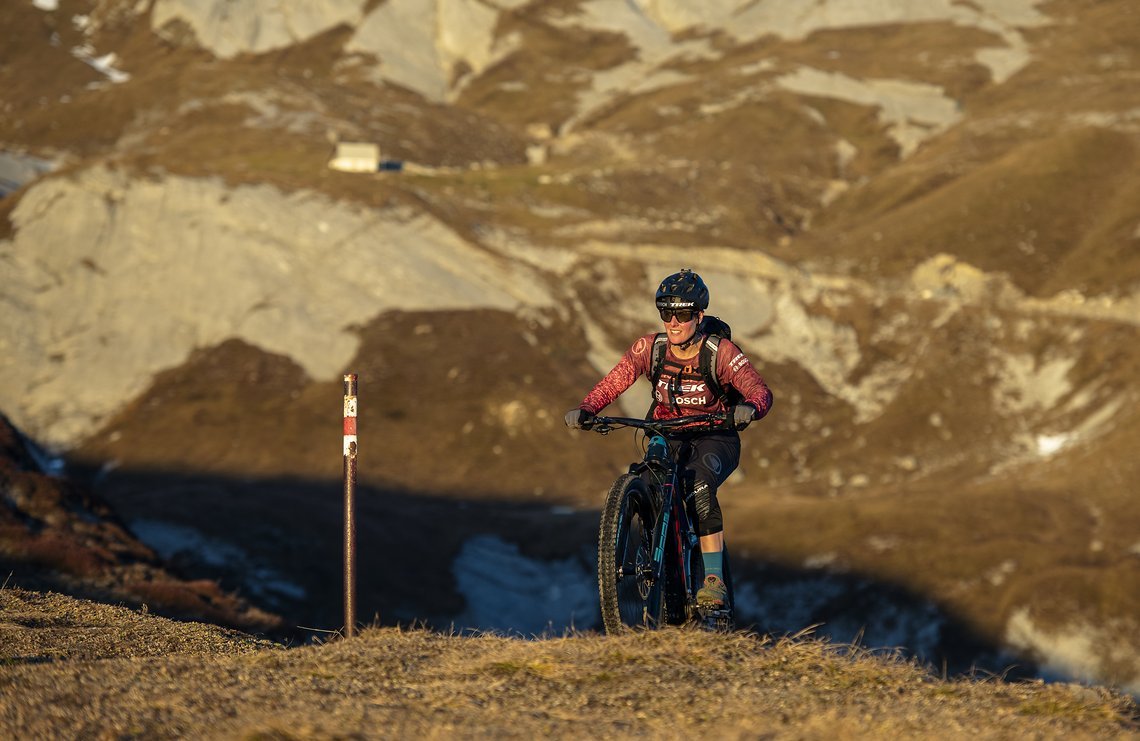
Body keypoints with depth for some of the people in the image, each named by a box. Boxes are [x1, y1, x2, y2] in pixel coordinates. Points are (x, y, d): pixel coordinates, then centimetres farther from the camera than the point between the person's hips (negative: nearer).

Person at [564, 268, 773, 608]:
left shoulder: (721, 352, -17)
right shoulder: (648, 348, -9)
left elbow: (760, 392, -25)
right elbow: (612, 384, -13)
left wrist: (749, 408, -49)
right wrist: (585, 409, -33)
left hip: (714, 439, -4)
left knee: (699, 486, -34)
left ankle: (714, 579, -30)